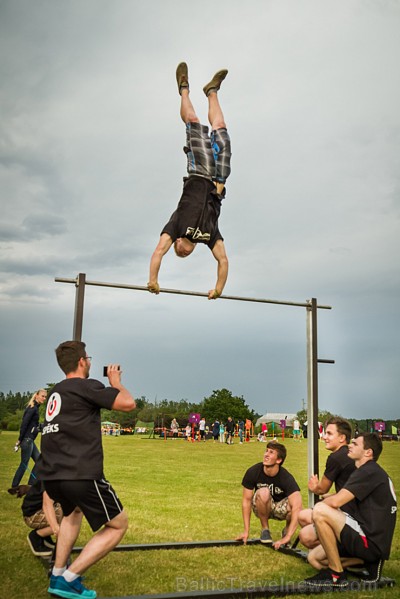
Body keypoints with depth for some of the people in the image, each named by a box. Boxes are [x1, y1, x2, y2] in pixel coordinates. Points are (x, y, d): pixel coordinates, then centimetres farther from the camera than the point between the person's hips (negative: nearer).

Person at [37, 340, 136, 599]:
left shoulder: (57, 391, 19)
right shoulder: (86, 386, -6)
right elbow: (128, 403, -12)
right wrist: (115, 381, 5)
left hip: (51, 475, 9)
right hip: (81, 476, -8)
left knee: (73, 511, 38)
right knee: (118, 525, 7)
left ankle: (57, 574, 30)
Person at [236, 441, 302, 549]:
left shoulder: (286, 478, -28)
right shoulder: (253, 472, -23)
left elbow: (297, 506, -38)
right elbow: (247, 500, -14)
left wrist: (287, 537, -45)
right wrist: (246, 531, -15)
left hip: (280, 508, 0)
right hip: (261, 508, 1)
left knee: (293, 506, -35)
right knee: (263, 492, -34)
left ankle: (286, 530, 1)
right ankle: (265, 529, -8)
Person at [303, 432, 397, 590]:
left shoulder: (368, 472, -14)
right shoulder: (372, 471, 18)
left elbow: (335, 502, -20)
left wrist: (319, 505, -1)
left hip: (371, 543, -10)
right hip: (371, 542, 10)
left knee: (320, 511, -22)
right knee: (314, 557, 9)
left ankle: (337, 577, -13)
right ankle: (368, 561, 6)